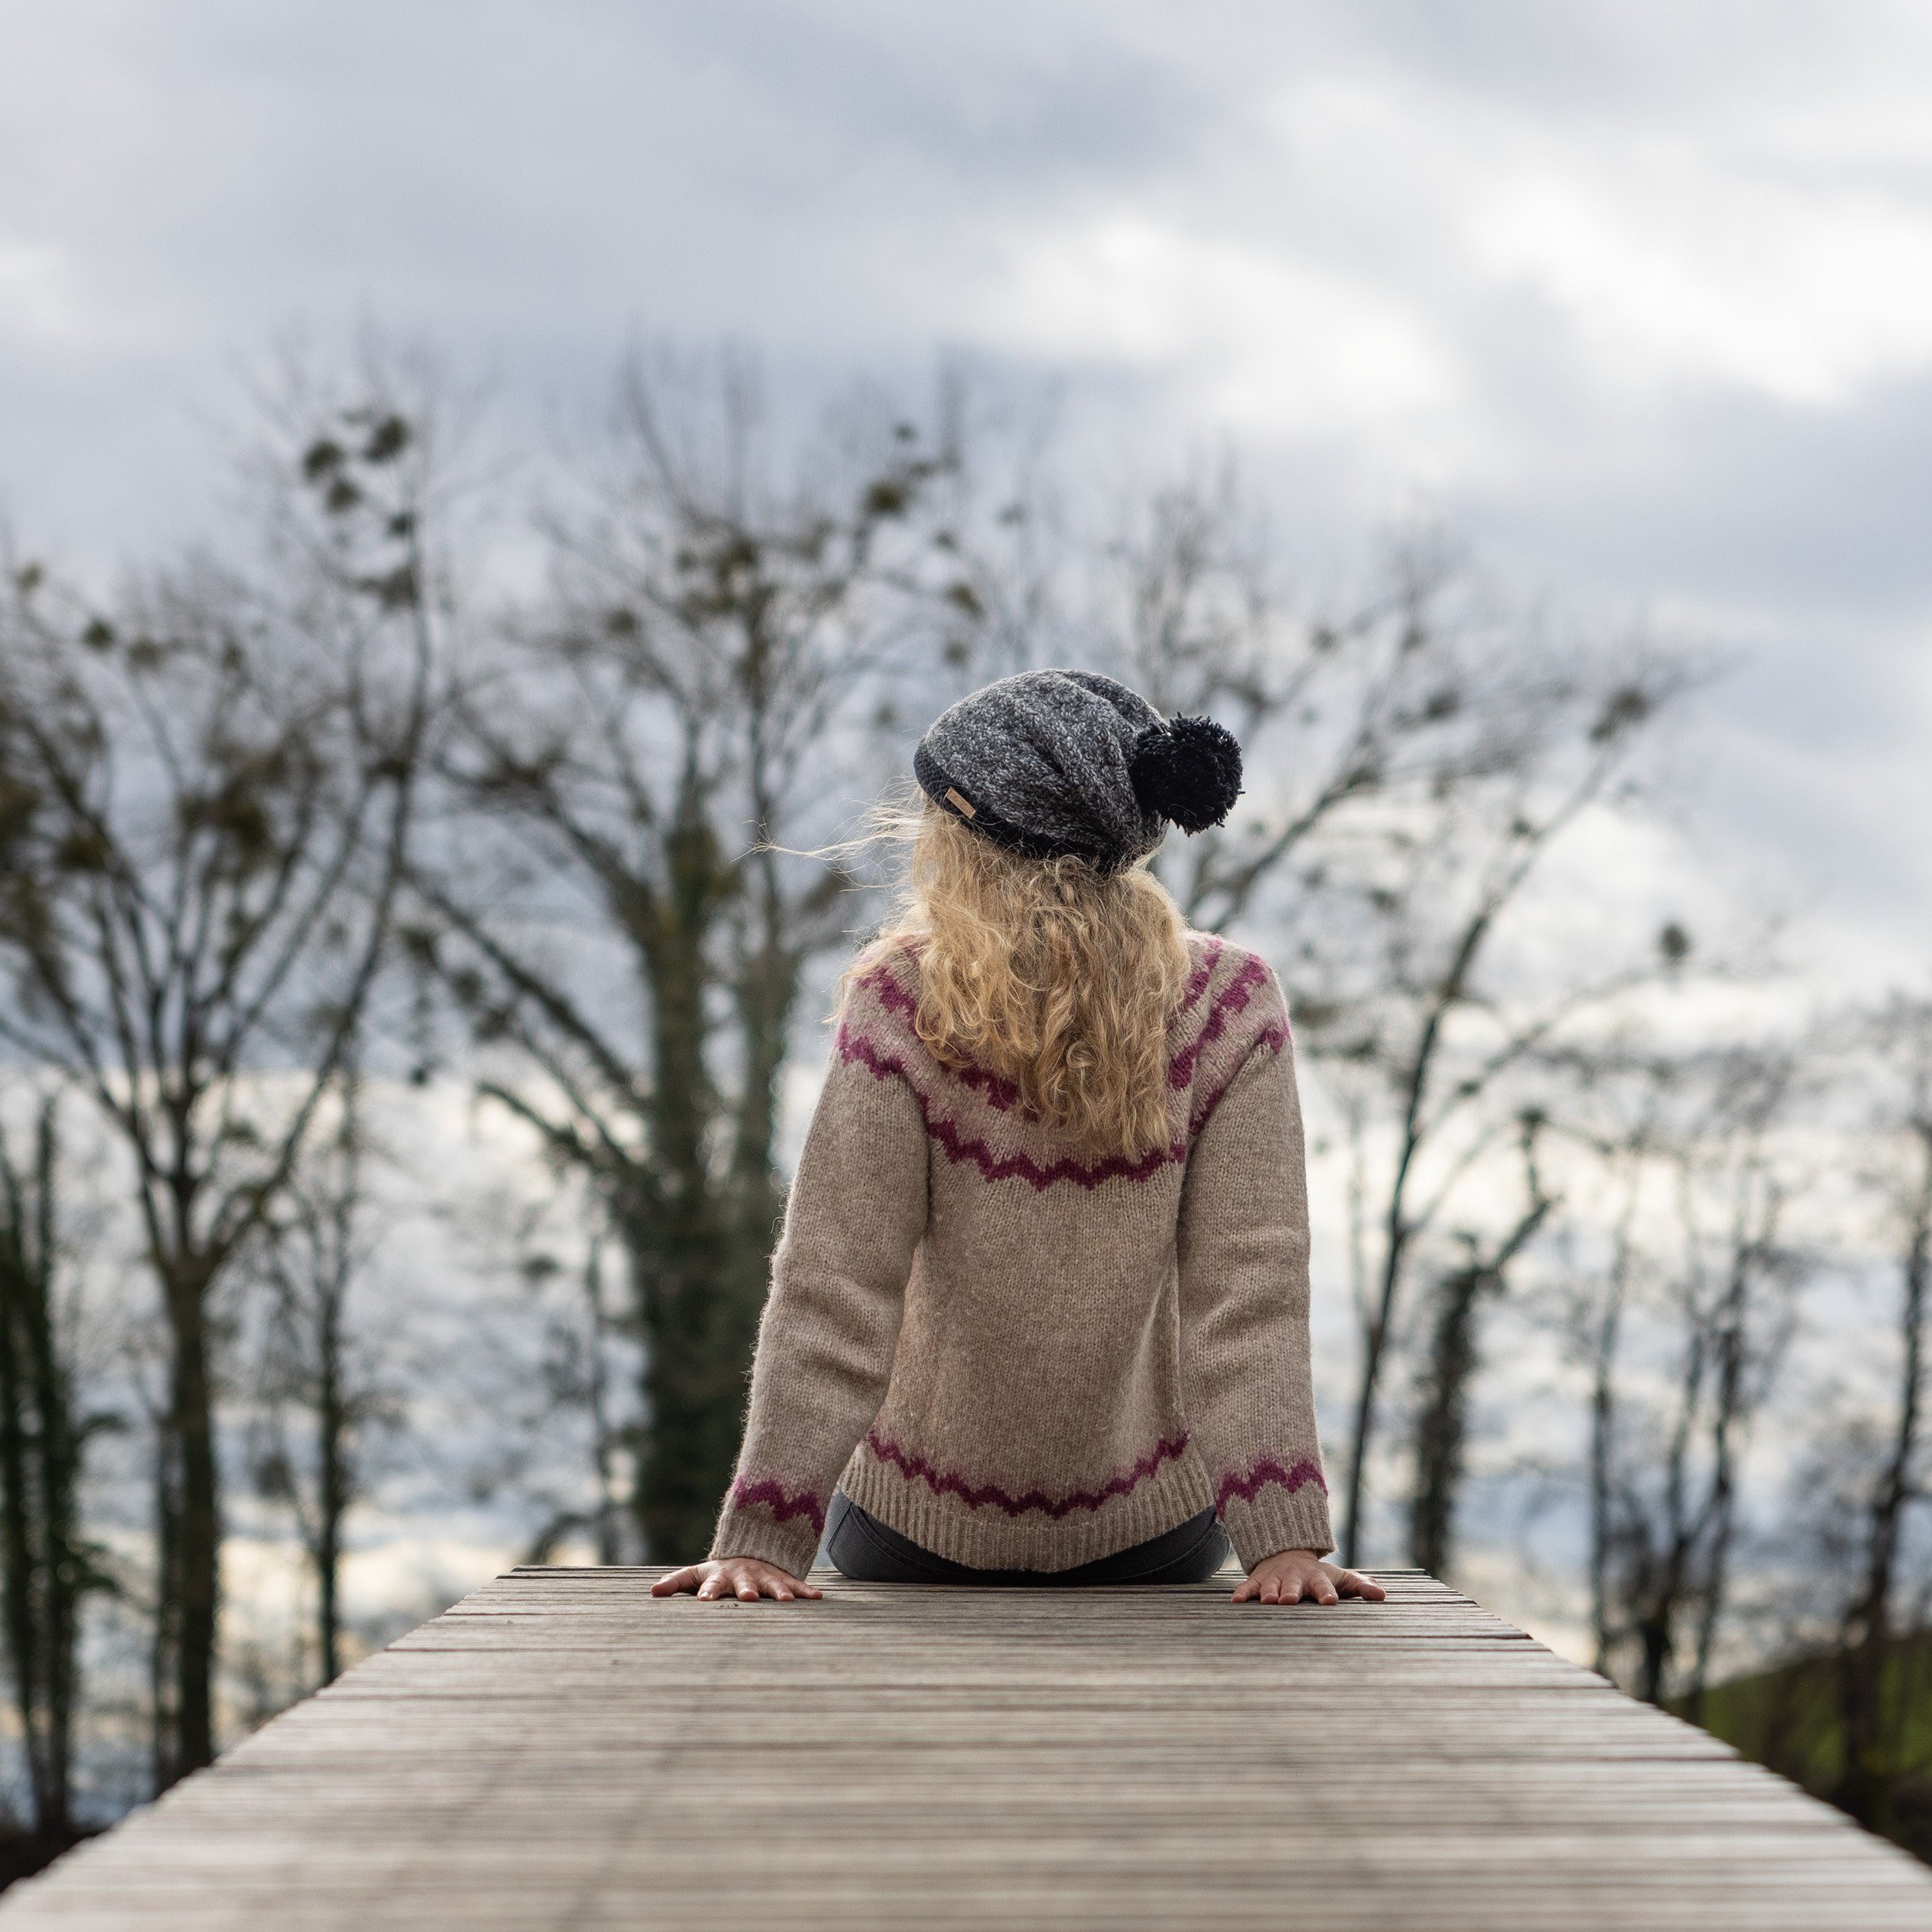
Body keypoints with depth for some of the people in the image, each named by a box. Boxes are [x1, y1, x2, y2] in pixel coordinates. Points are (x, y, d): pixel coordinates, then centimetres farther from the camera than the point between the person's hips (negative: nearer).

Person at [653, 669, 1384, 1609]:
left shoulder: (899, 1005, -18)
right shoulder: (1230, 1005, -13)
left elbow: (834, 1290, -18)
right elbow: (1250, 1291, -16)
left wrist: (760, 1537, -16)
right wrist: (1283, 1537, -16)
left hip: (913, 1532, -1)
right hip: (1156, 1532, 1)